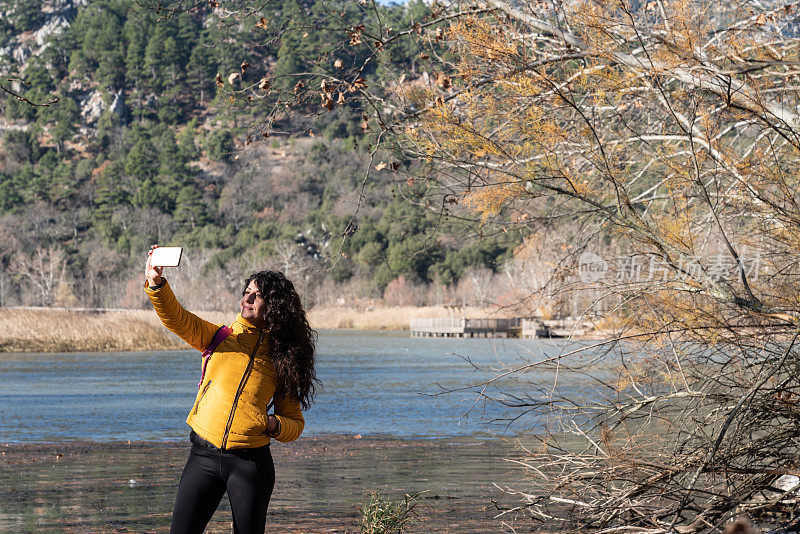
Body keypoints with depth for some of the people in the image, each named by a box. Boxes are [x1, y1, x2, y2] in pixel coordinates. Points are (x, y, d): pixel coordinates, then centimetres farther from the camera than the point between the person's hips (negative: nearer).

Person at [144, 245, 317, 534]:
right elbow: (177, 319, -6)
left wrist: (274, 425, -8)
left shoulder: (282, 356, 11)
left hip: (251, 463, 0)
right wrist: (156, 284, -23)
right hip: (205, 455, 0)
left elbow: (295, 422, 15)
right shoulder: (220, 337, 11)